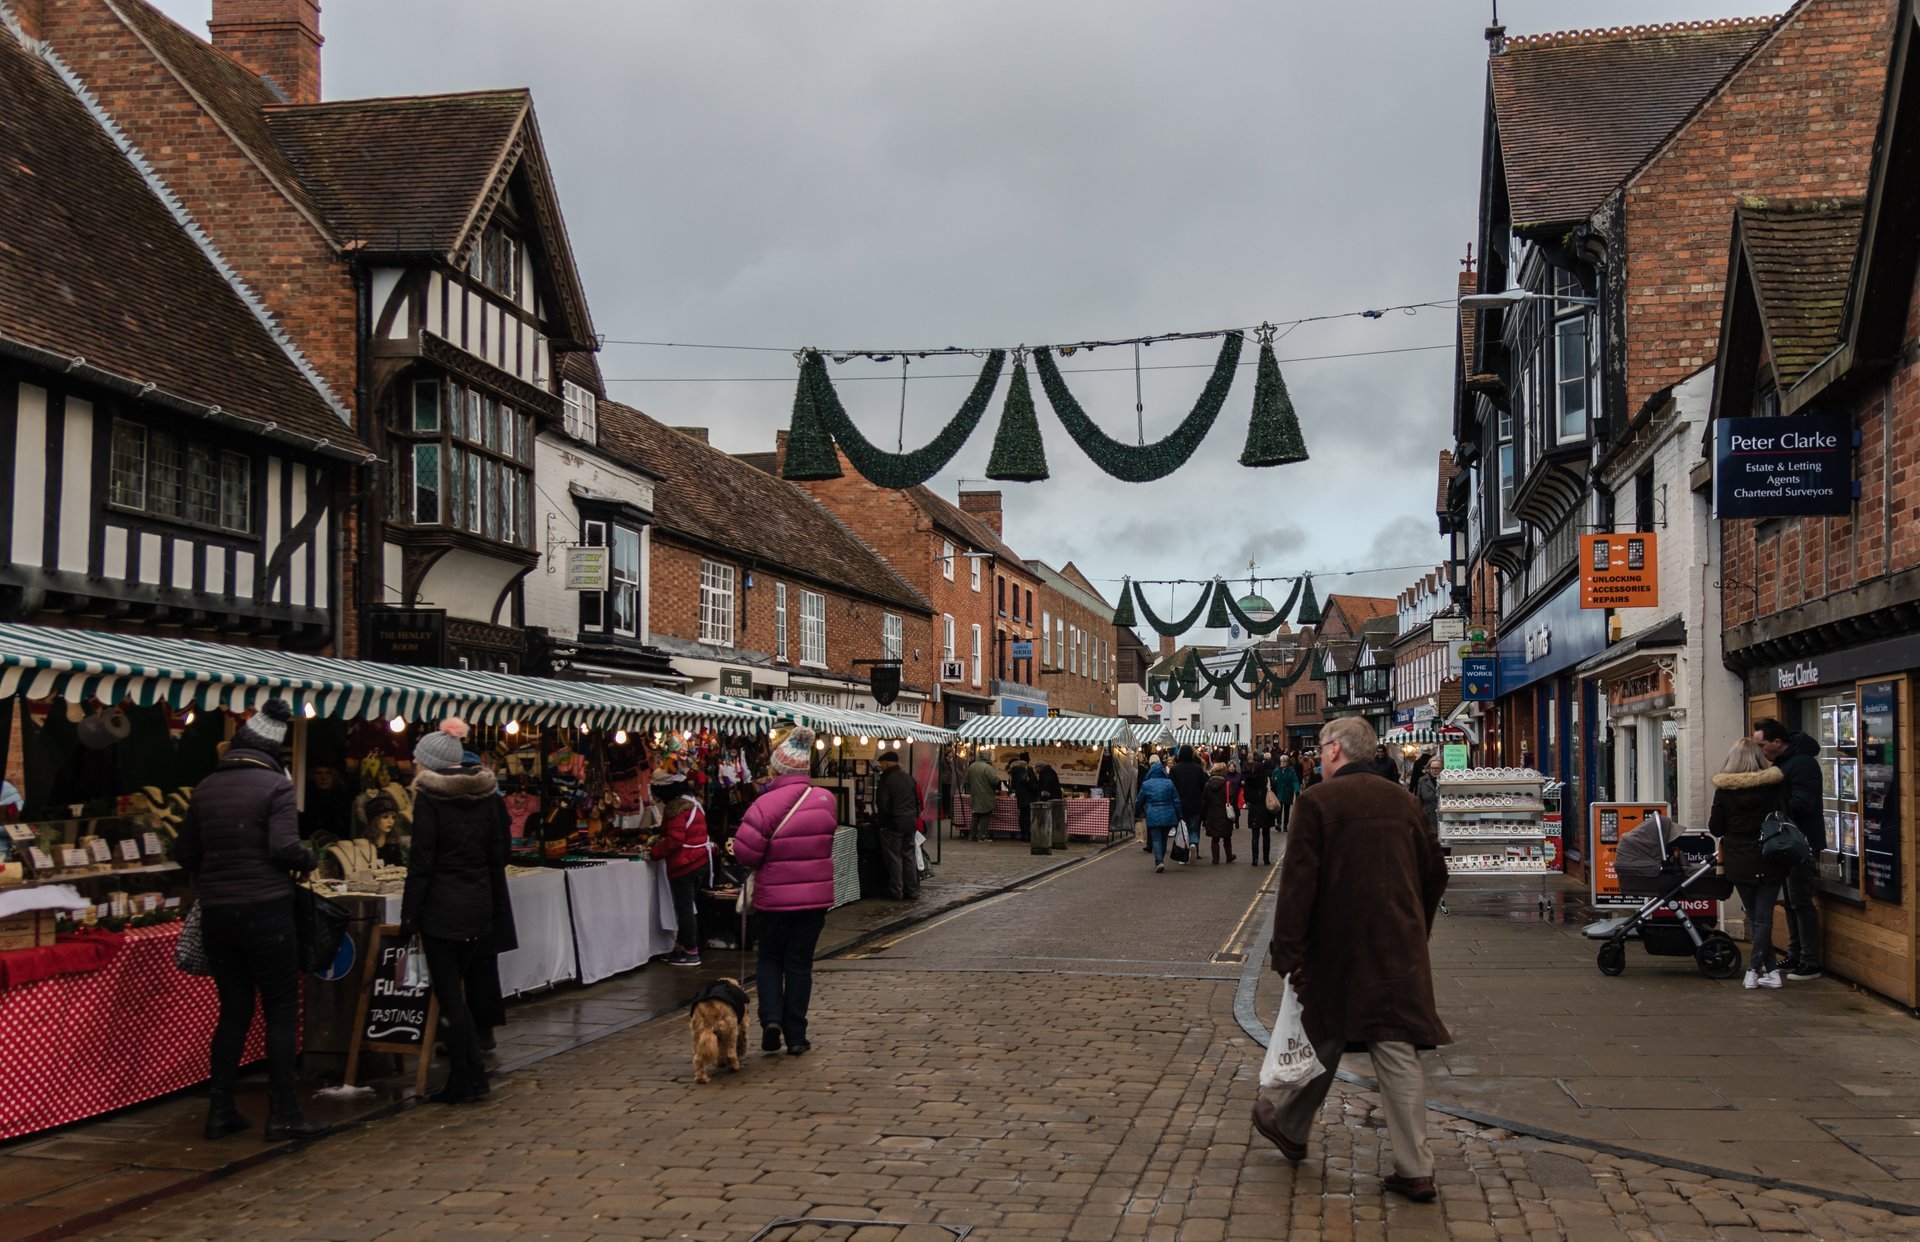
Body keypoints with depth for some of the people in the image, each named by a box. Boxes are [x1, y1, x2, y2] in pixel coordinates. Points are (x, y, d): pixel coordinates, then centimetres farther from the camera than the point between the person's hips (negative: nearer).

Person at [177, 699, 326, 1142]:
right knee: (282, 1010, 3)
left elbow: (184, 852, 10)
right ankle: (282, 1113, 3)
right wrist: (309, 861, 0)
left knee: (233, 1009, 15)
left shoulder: (206, 788, 8)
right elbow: (284, 848, -19)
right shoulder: (276, 785, -9)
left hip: (215, 912, 6)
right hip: (266, 910, -6)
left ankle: (220, 1111, 16)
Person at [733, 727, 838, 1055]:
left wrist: (764, 862, 4)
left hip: (774, 897, -3)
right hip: (815, 896, 3)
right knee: (800, 963, 11)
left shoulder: (765, 804, -16)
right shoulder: (826, 800, -2)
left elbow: (745, 853, -16)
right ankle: (795, 1036, 11)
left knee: (769, 959, 16)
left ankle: (771, 1018, -3)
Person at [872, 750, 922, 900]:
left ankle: (896, 892, 3)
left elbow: (882, 805, -17)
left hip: (893, 824, -7)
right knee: (909, 855, 13)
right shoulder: (908, 777, 10)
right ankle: (912, 891, 16)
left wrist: (879, 819, -1)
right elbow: (917, 800, 15)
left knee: (894, 858, 0)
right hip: (910, 822, 7)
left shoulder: (886, 780, -15)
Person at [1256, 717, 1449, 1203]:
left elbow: (1298, 883, -13)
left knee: (1323, 1038, 14)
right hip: (1400, 949, 4)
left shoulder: (1317, 801, -10)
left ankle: (1289, 1127, 34)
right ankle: (1414, 1168, 3)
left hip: (1337, 946, -4)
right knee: (1397, 1048, 4)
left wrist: (1288, 953, -9)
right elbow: (1435, 872, 13)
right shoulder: (1404, 800, 6)